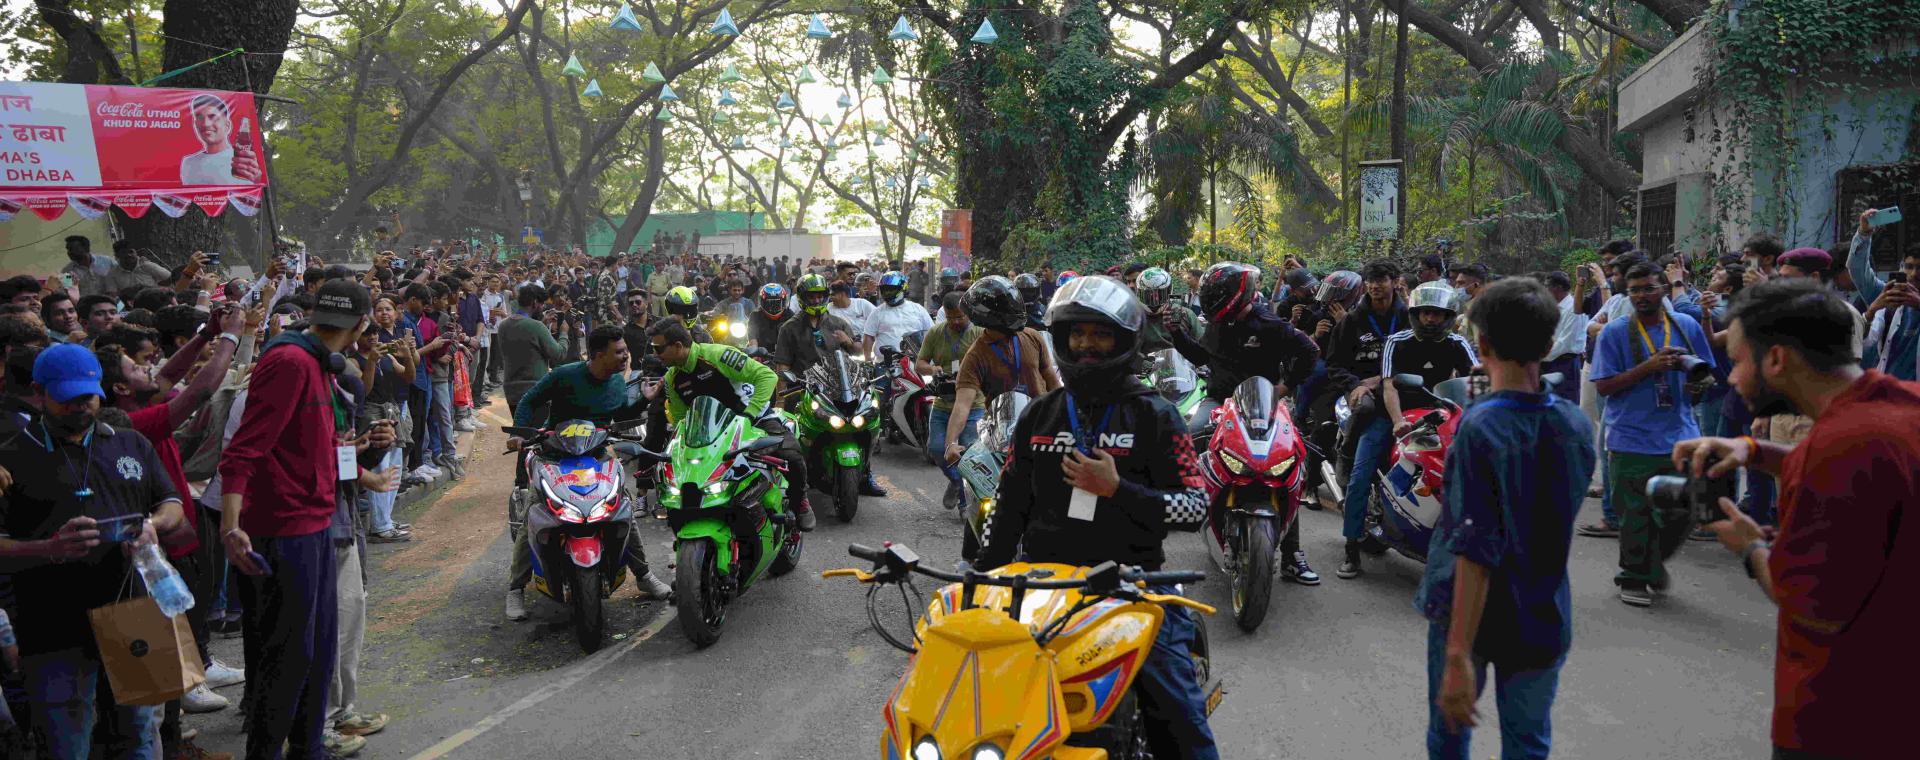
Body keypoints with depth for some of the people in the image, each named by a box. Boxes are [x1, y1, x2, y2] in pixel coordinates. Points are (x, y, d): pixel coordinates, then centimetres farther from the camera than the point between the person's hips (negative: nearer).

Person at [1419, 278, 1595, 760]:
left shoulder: (1480, 428, -22)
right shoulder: (1577, 425, -4)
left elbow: (1476, 550, -26)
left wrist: (1458, 655, -27)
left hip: (1469, 611, -4)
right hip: (1545, 612, 4)